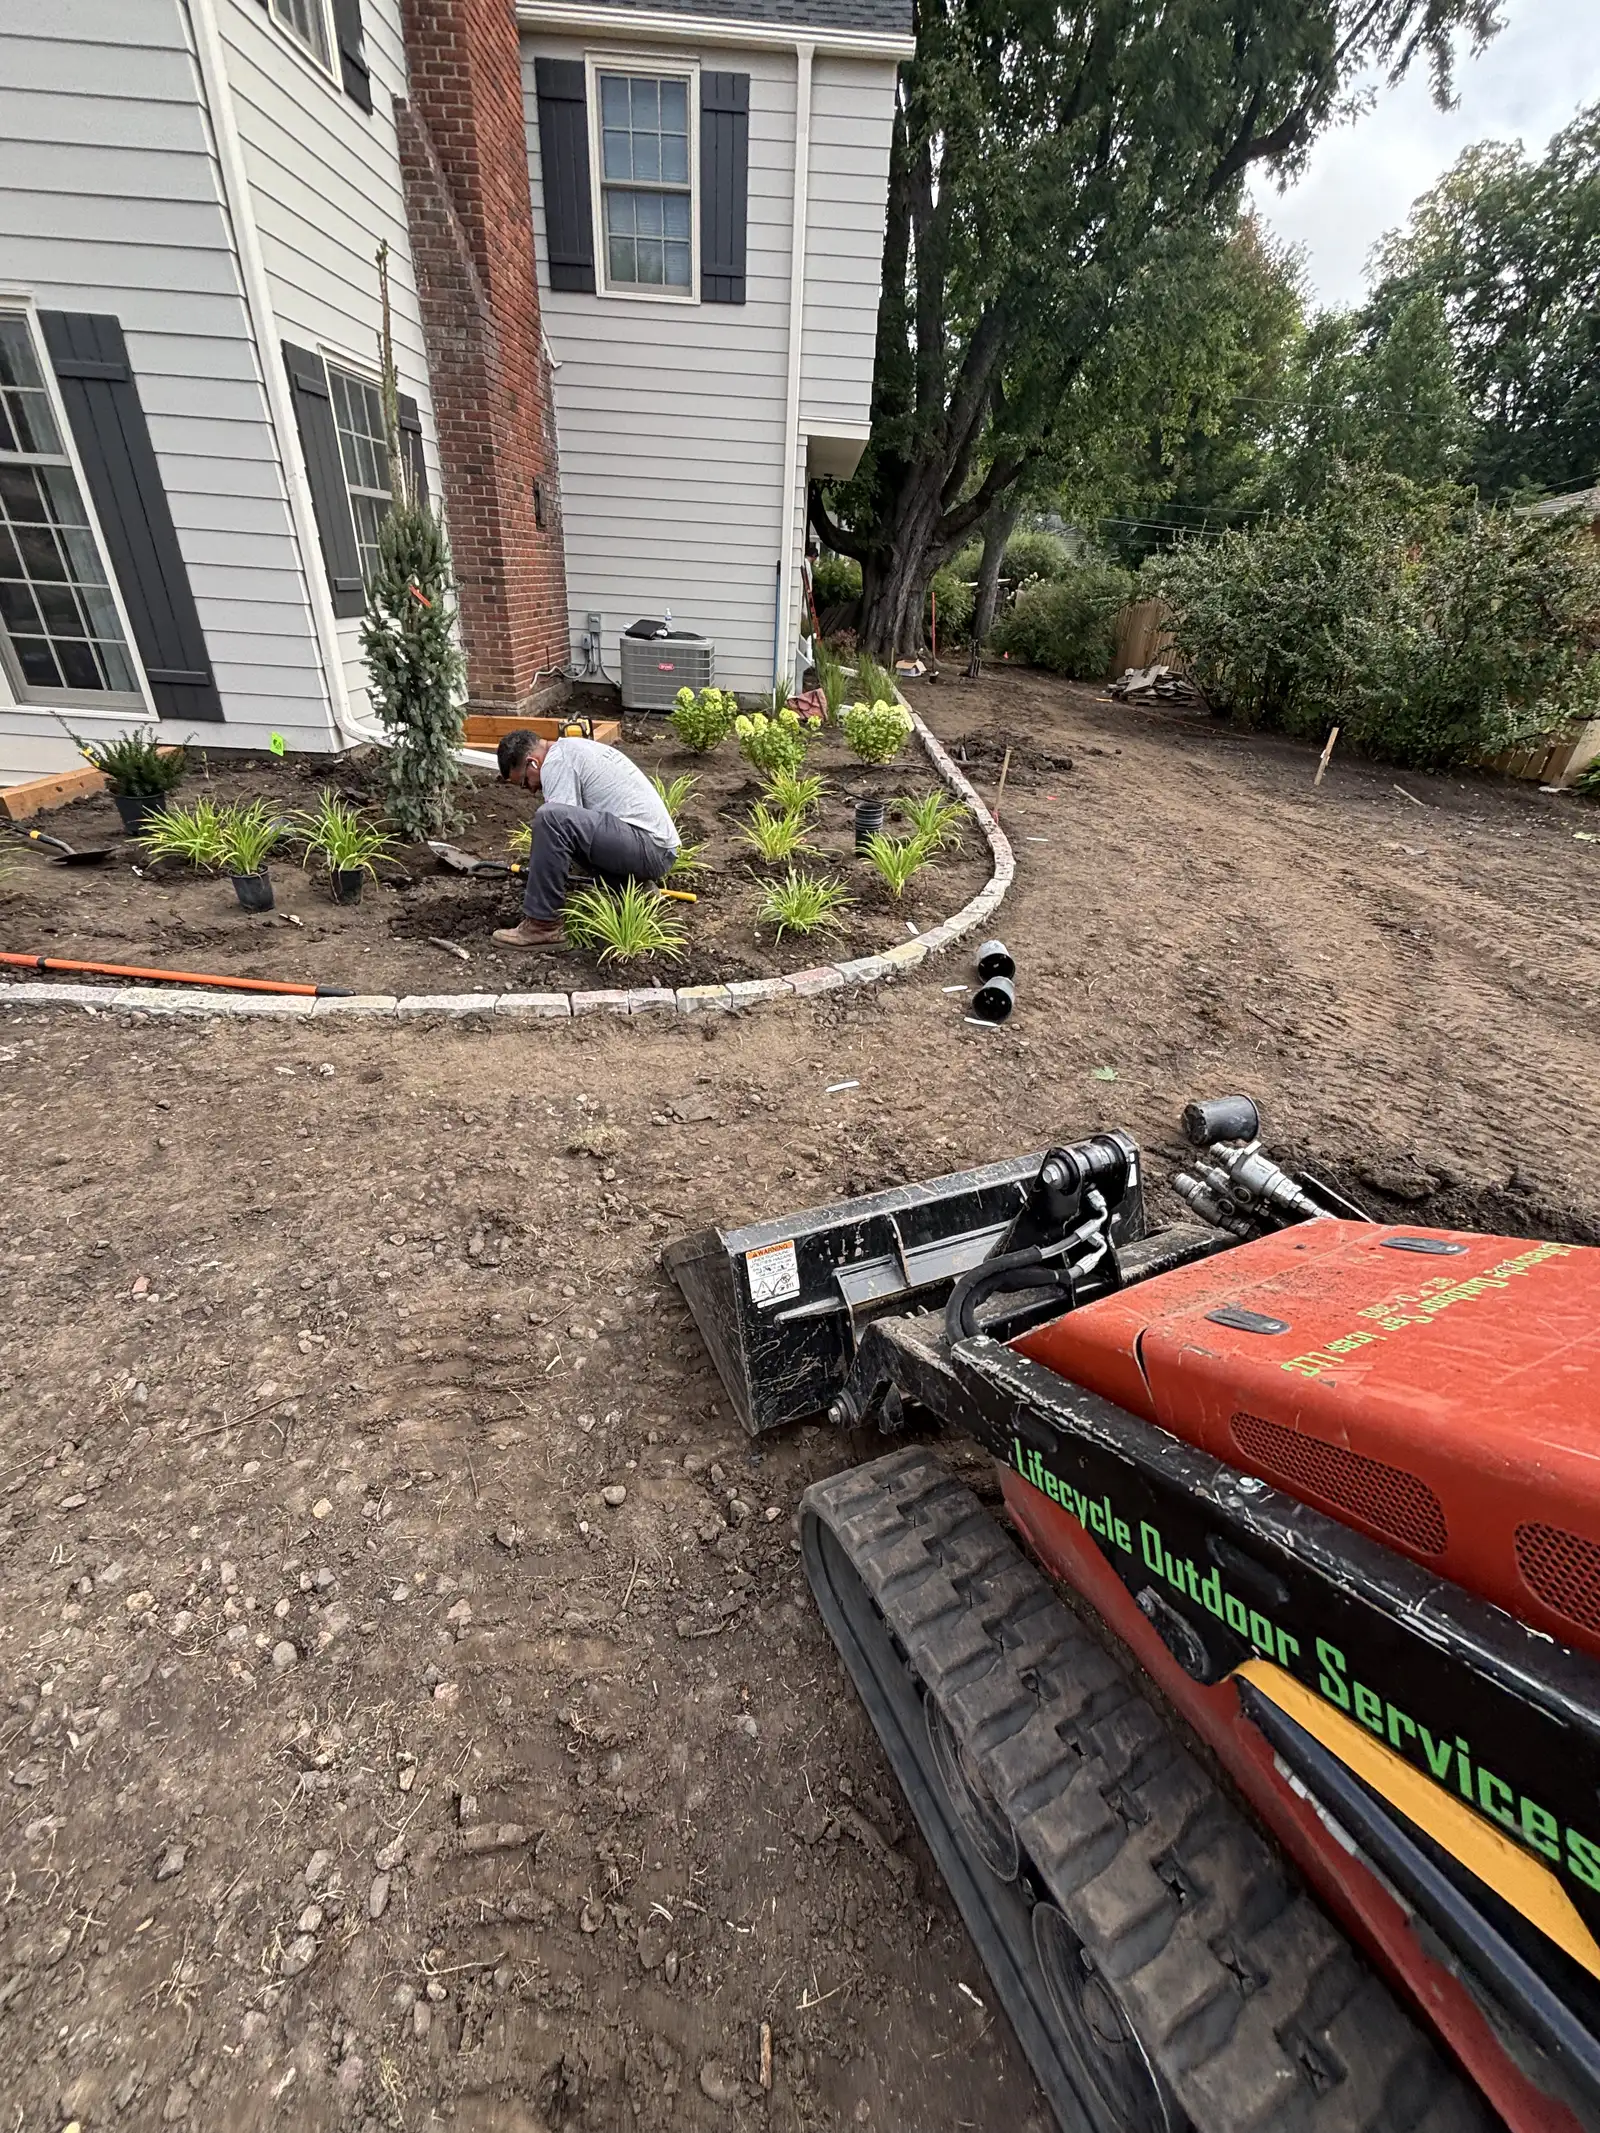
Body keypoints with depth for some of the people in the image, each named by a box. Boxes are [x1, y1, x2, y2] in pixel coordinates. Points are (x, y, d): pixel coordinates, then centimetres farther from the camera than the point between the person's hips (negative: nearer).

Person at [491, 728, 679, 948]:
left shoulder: (556, 762, -7)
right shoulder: (572, 748, 24)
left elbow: (557, 820, -12)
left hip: (649, 845, -11)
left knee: (550, 818, -24)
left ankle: (542, 925, -16)